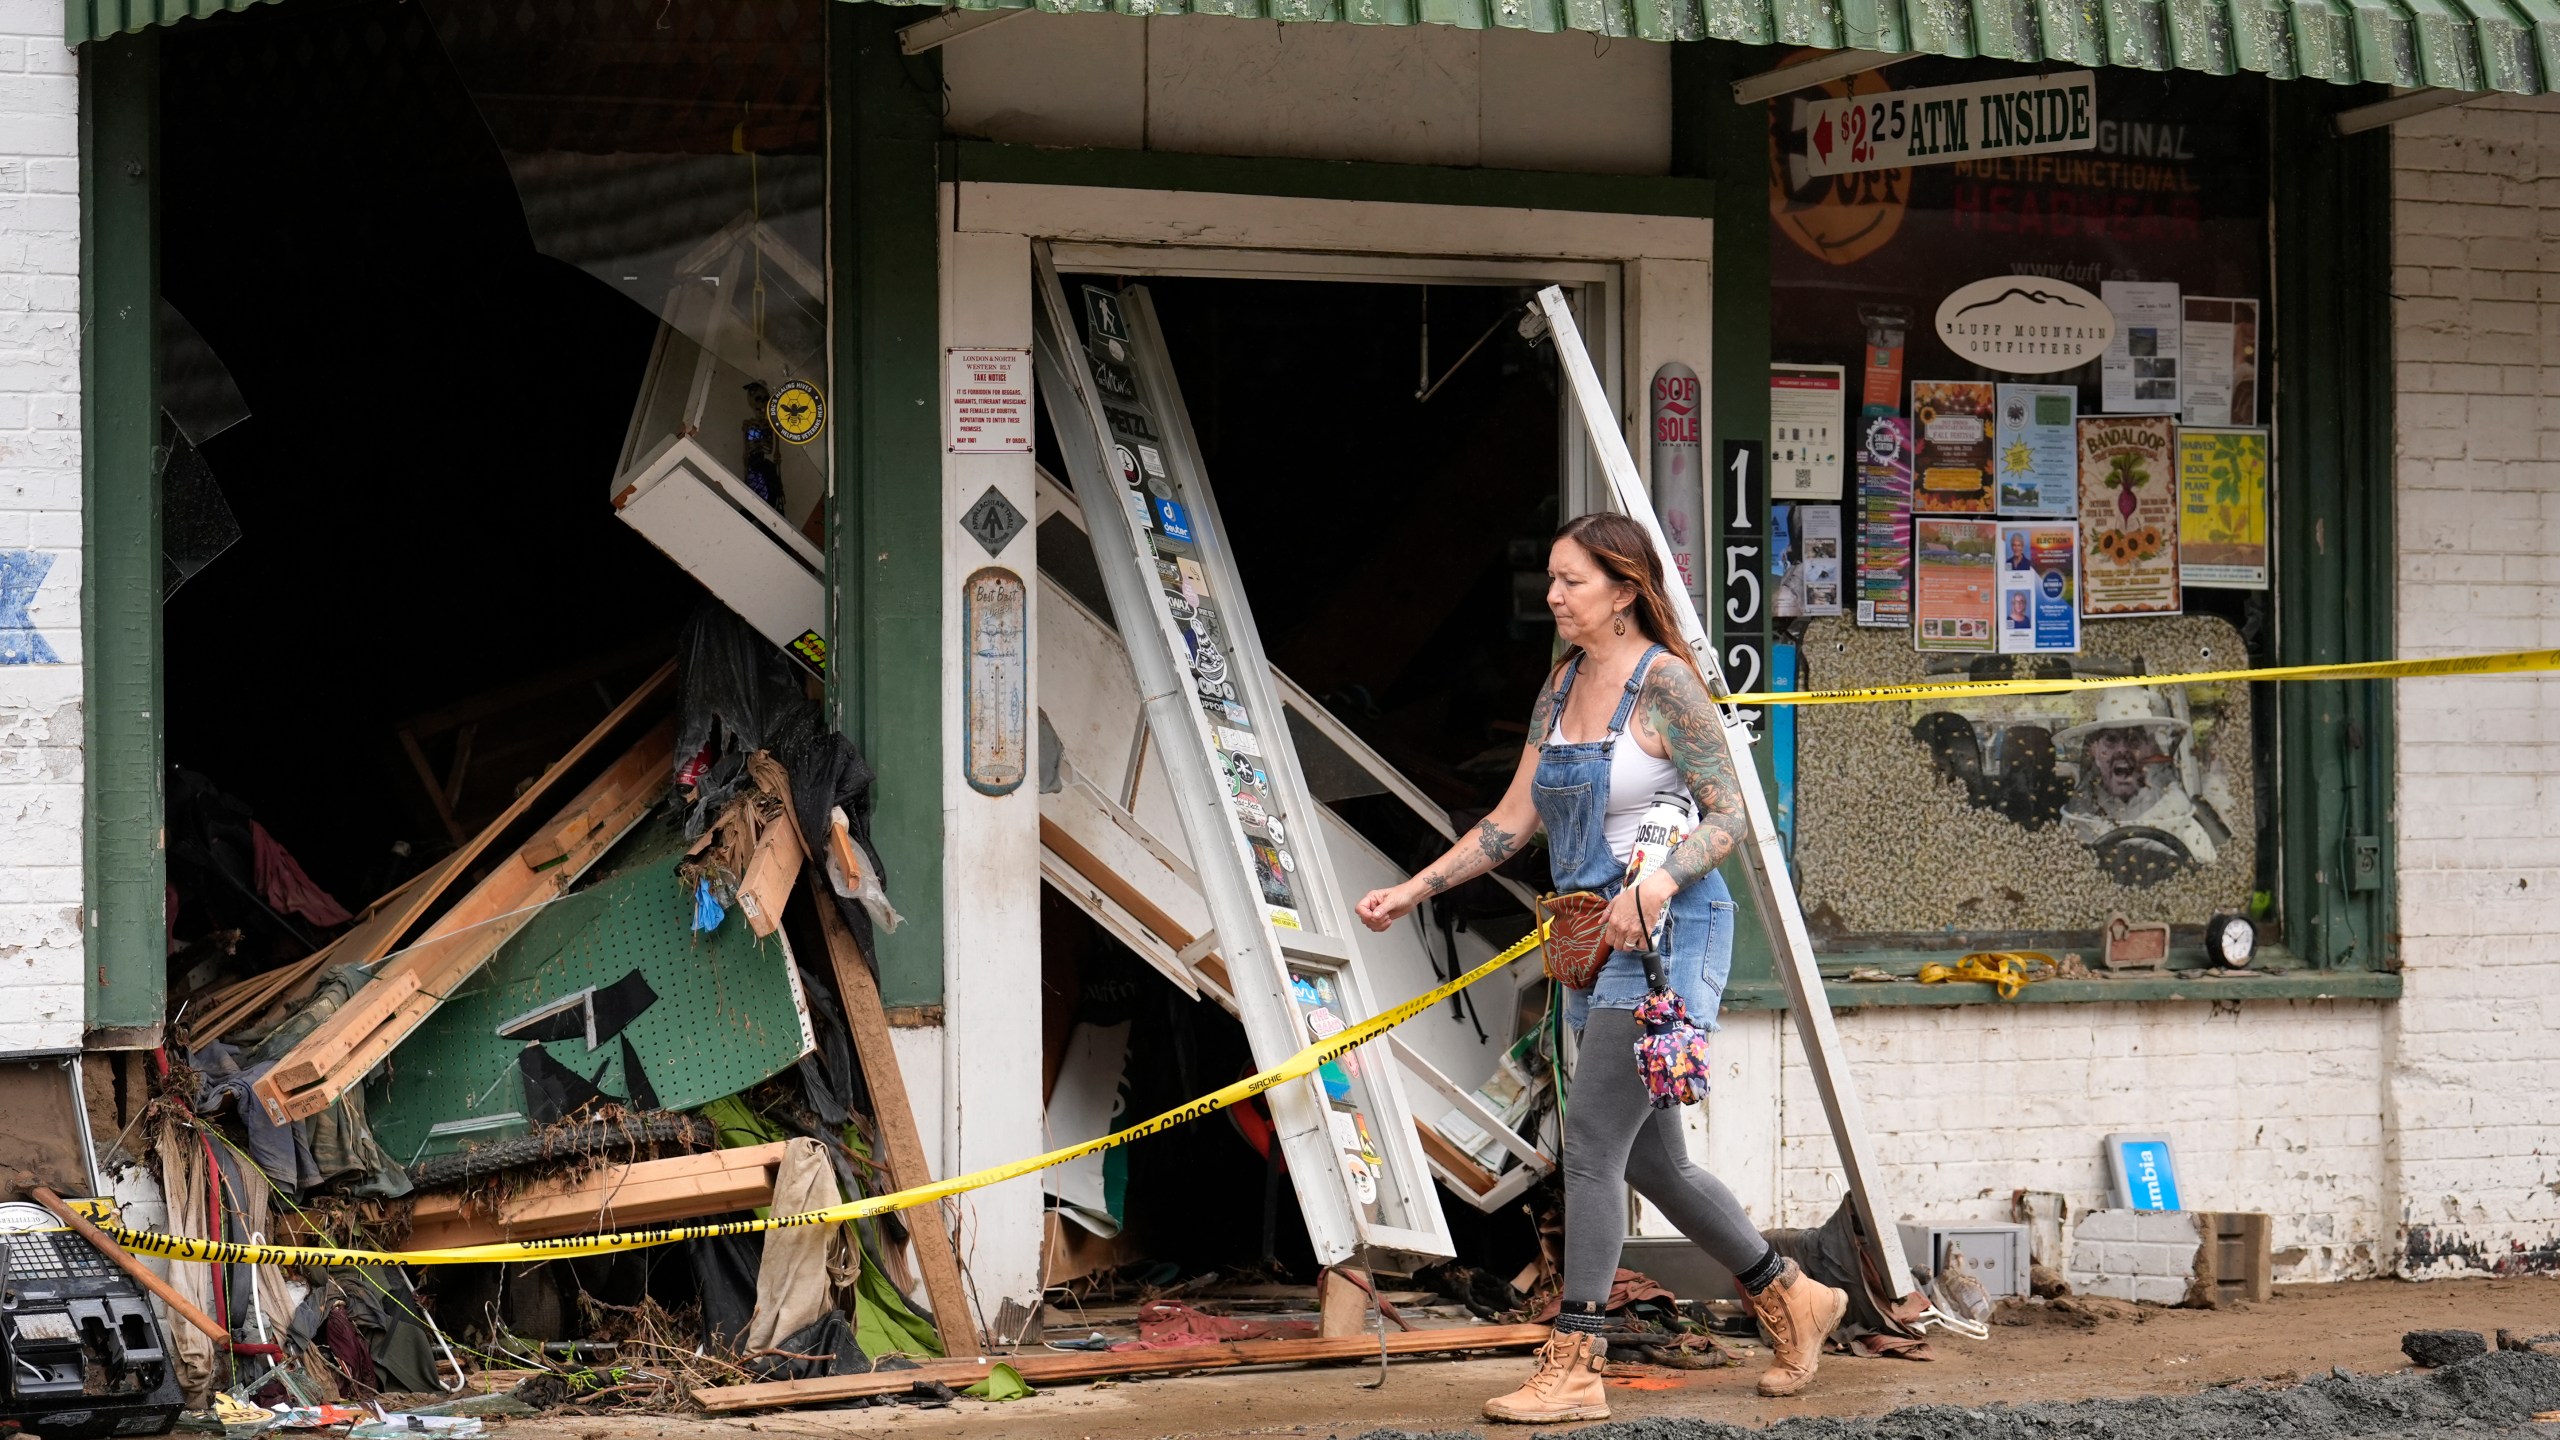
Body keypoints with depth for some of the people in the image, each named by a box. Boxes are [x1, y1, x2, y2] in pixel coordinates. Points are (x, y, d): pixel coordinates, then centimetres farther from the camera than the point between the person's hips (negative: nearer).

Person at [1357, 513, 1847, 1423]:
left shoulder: (1665, 683, -12)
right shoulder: (1564, 685, 11)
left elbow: (1727, 815, -13)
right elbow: (1513, 821, 15)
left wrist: (1658, 884, -29)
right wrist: (1412, 892, 11)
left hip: (1666, 932, -9)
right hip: (1595, 939, 9)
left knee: (1591, 1140, -13)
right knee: (1650, 1158, 13)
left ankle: (1574, 1366, -10)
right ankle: (1790, 1298, 30)